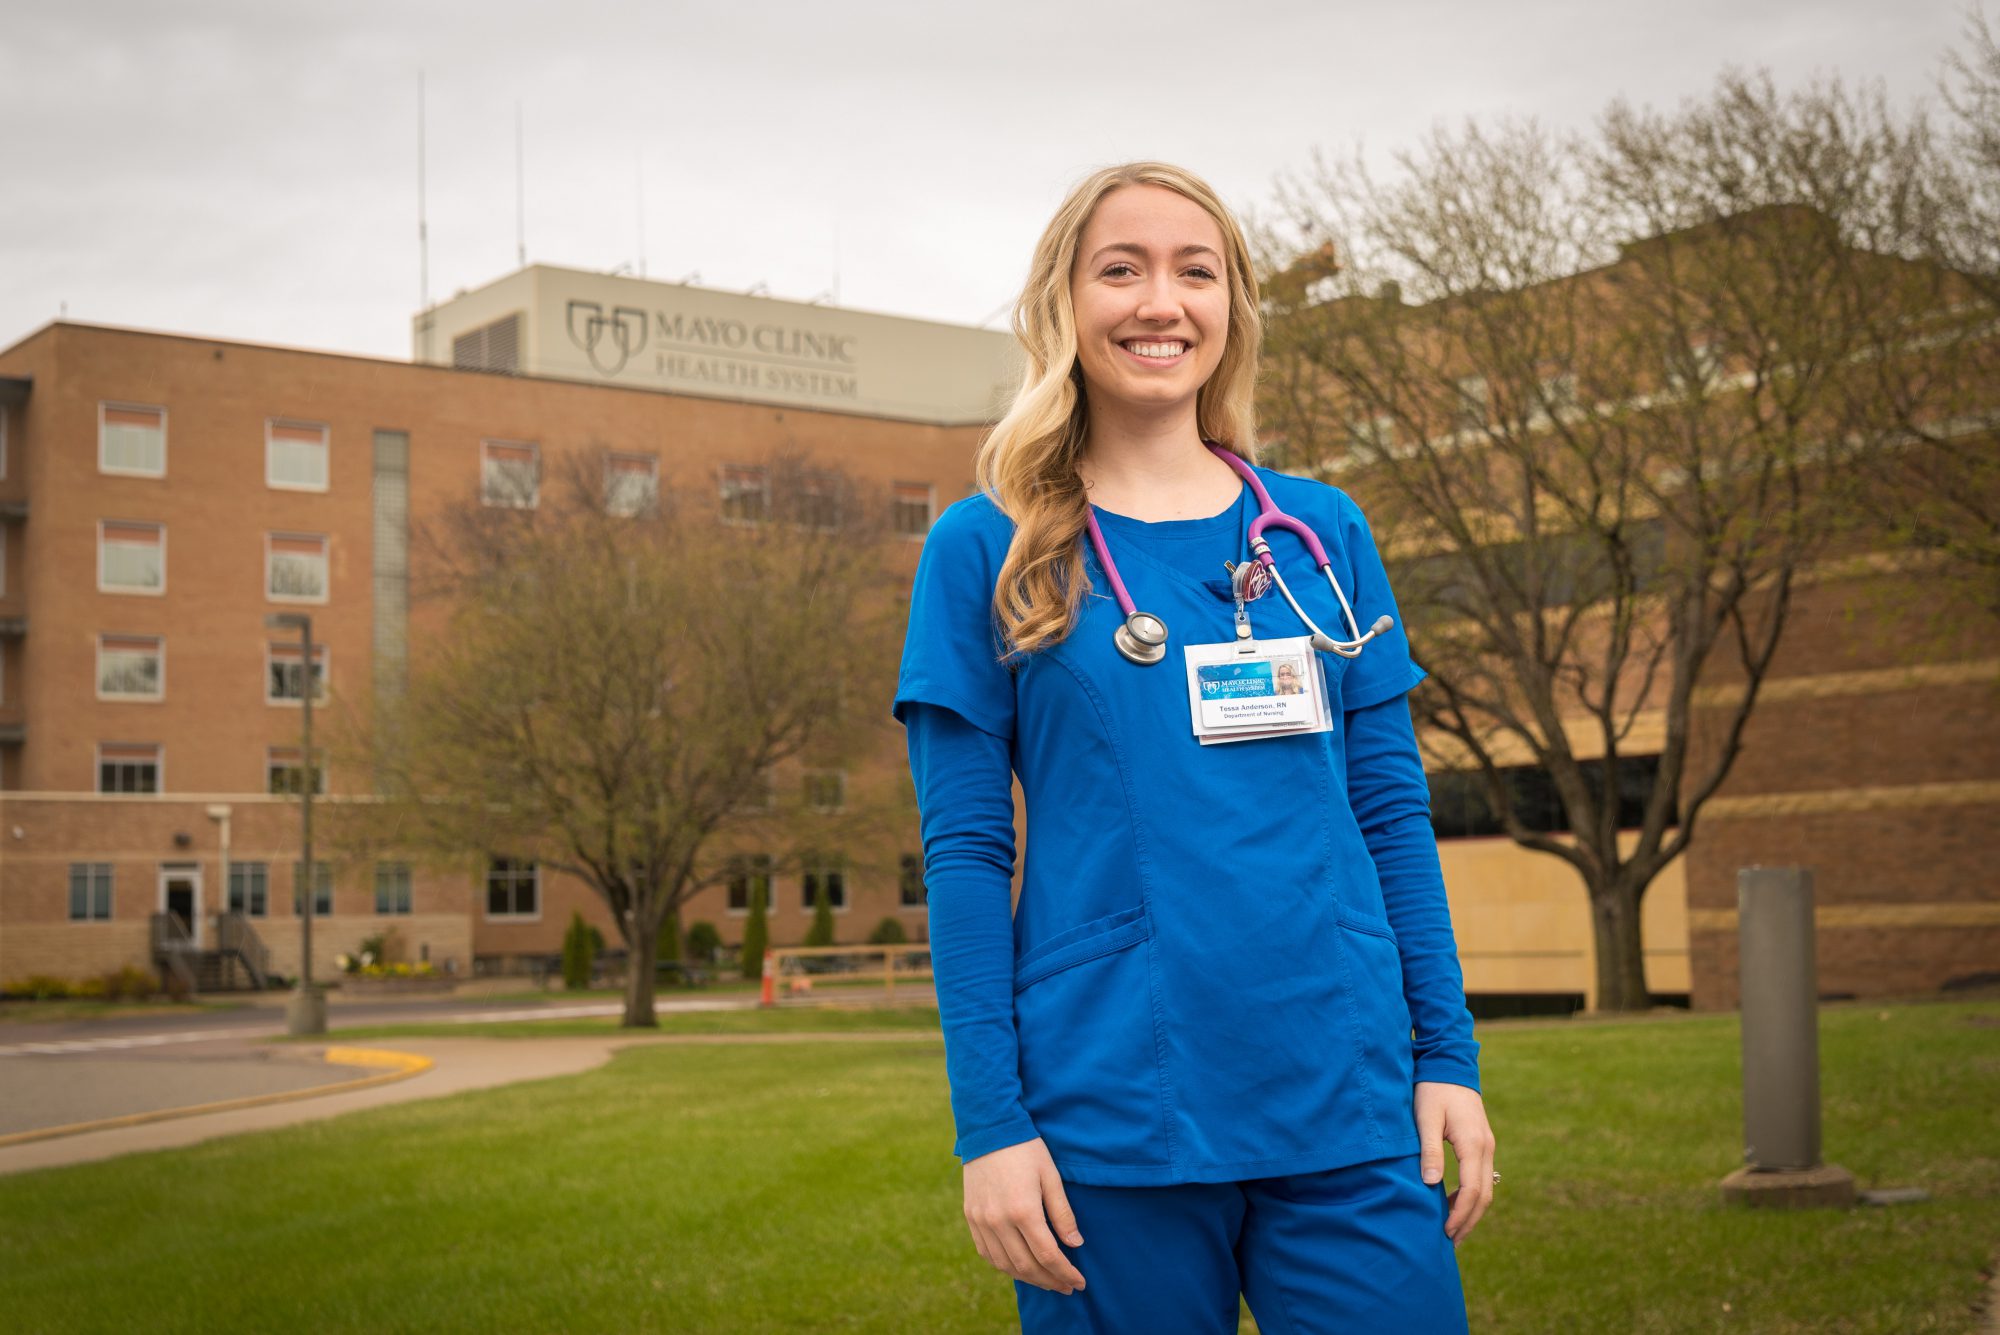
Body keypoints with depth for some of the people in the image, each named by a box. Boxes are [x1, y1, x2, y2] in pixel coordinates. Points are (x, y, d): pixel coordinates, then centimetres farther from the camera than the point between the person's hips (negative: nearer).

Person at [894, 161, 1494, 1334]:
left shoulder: (1324, 533, 9)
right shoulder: (986, 551, 2)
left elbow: (1393, 809, 10)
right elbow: (965, 850, -1)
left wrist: (1450, 1057, 4)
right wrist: (989, 1124, -7)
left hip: (1346, 1109, 2)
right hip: (1112, 1124, -2)